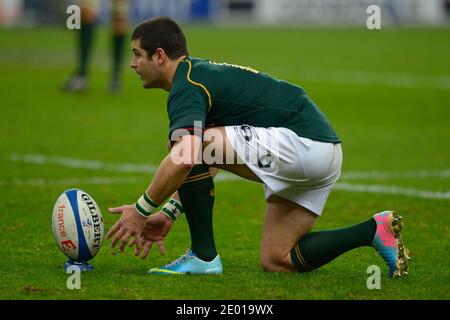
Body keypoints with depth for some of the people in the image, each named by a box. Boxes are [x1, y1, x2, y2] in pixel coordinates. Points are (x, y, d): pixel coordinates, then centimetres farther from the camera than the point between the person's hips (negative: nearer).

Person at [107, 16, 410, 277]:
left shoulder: (186, 86, -10)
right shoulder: (202, 74, 22)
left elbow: (183, 160, -26)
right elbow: (200, 168, 29)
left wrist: (142, 210, -14)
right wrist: (169, 213, 22)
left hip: (301, 141, -11)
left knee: (194, 146, -13)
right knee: (277, 261, 11)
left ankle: (203, 256, -4)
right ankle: (375, 229, 4)